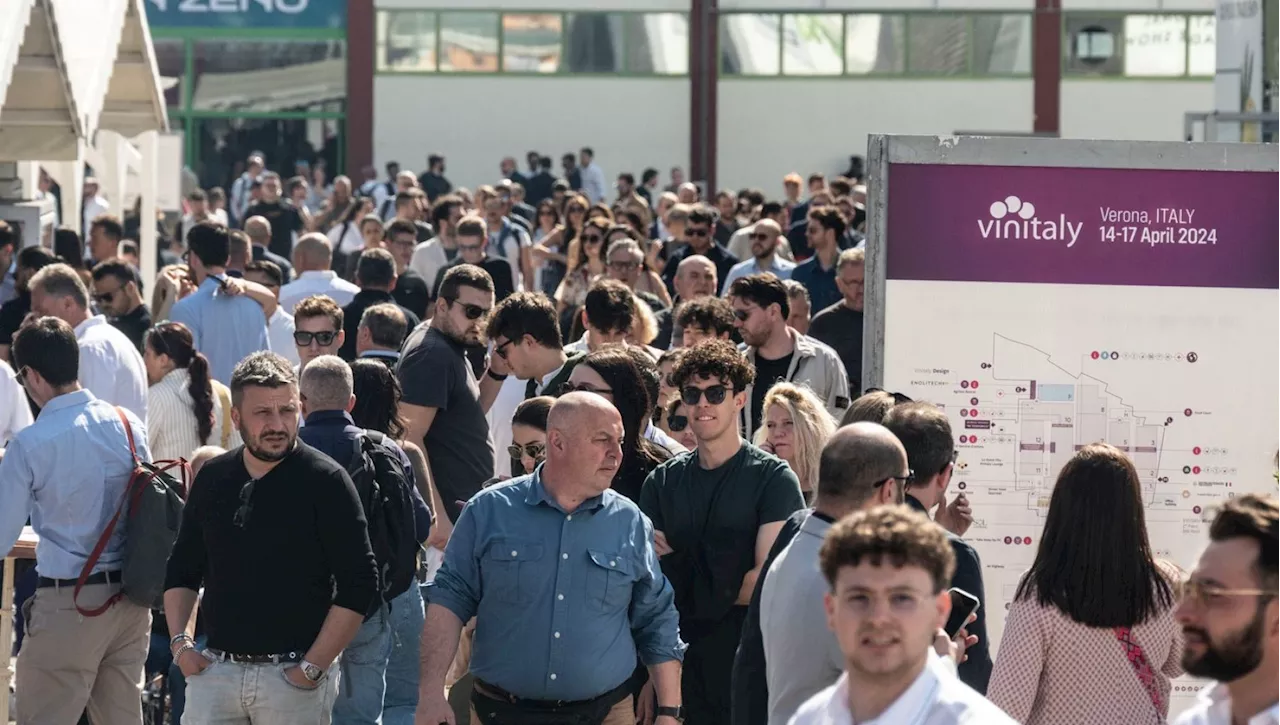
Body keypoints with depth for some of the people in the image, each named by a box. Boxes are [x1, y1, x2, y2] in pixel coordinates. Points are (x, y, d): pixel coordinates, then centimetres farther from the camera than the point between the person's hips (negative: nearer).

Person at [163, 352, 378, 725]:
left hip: (293, 677, -4)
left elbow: (359, 585, -8)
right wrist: (180, 643, 6)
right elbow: (182, 571, 20)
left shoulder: (326, 481, -5)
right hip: (215, 670, 4)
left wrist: (313, 668, -12)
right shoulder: (213, 479, 10)